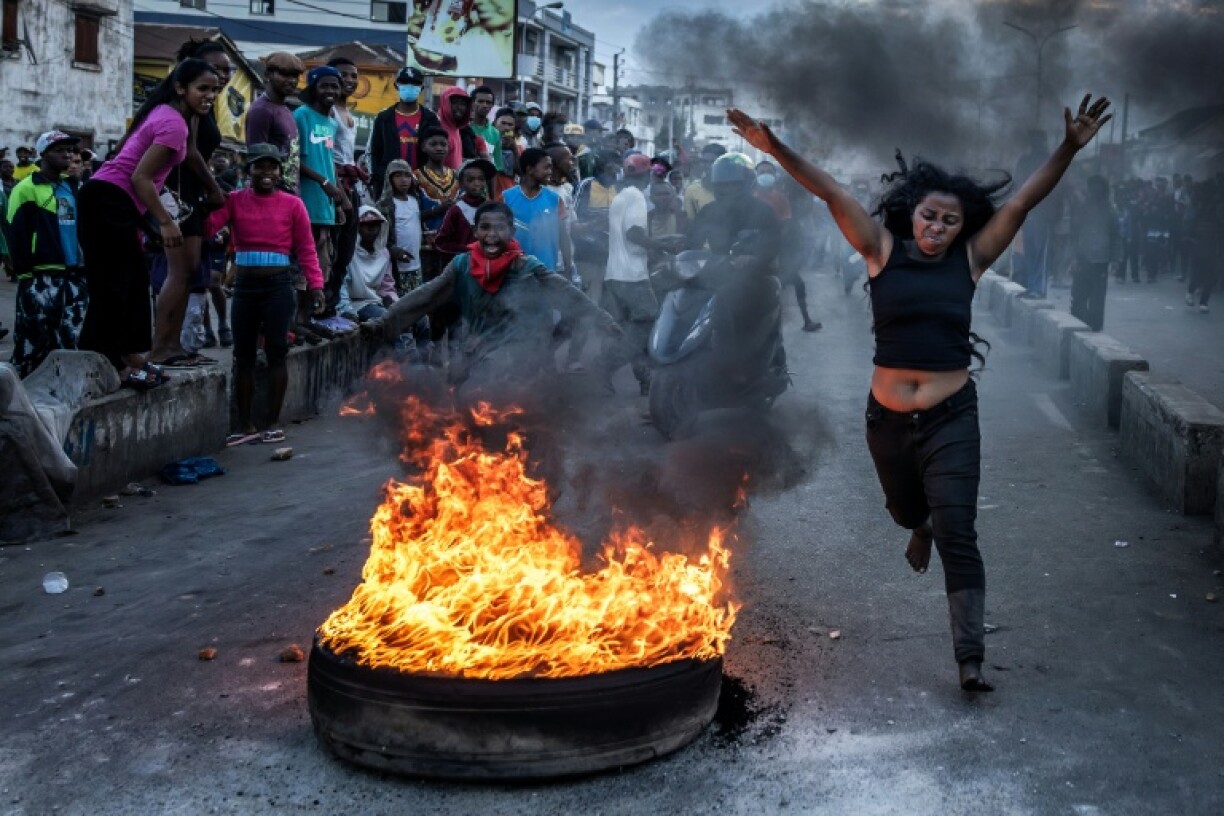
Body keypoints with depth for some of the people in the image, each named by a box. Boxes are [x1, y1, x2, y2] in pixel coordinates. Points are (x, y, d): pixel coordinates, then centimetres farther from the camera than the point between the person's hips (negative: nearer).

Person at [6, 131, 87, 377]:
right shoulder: (27, 189, -6)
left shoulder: (71, 187, 17)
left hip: (73, 276, 7)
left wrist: (83, 266, 16)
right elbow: (17, 235, -9)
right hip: (41, 277, -7)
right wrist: (24, 273, -14)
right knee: (33, 343, -4)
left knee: (72, 340, 8)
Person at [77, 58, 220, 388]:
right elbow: (141, 177, -19)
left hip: (112, 202, 10)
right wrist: (165, 221, -14)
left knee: (134, 279, 14)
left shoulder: (163, 113, 16)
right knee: (112, 284, -7)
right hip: (110, 201, -10)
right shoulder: (175, 123, -14)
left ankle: (129, 357, 19)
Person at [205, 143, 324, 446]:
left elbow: (306, 249, -2)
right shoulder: (234, 200, 3)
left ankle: (273, 423, 8)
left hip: (278, 285, -2)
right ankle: (245, 425, 14)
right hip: (244, 286, 2)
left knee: (276, 352, 0)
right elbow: (209, 225, -11)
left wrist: (315, 285, -10)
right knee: (243, 354, 6)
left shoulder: (292, 204, -1)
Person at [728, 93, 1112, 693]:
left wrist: (1070, 148, -14)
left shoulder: (971, 259, -1)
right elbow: (831, 193, -9)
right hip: (887, 416, 2)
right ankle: (921, 526, 65)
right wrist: (776, 149, -16)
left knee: (957, 532, -8)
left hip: (951, 418, -2)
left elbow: (1024, 201, -5)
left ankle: (970, 658, -6)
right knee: (904, 508, 25)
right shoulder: (882, 250, -2)